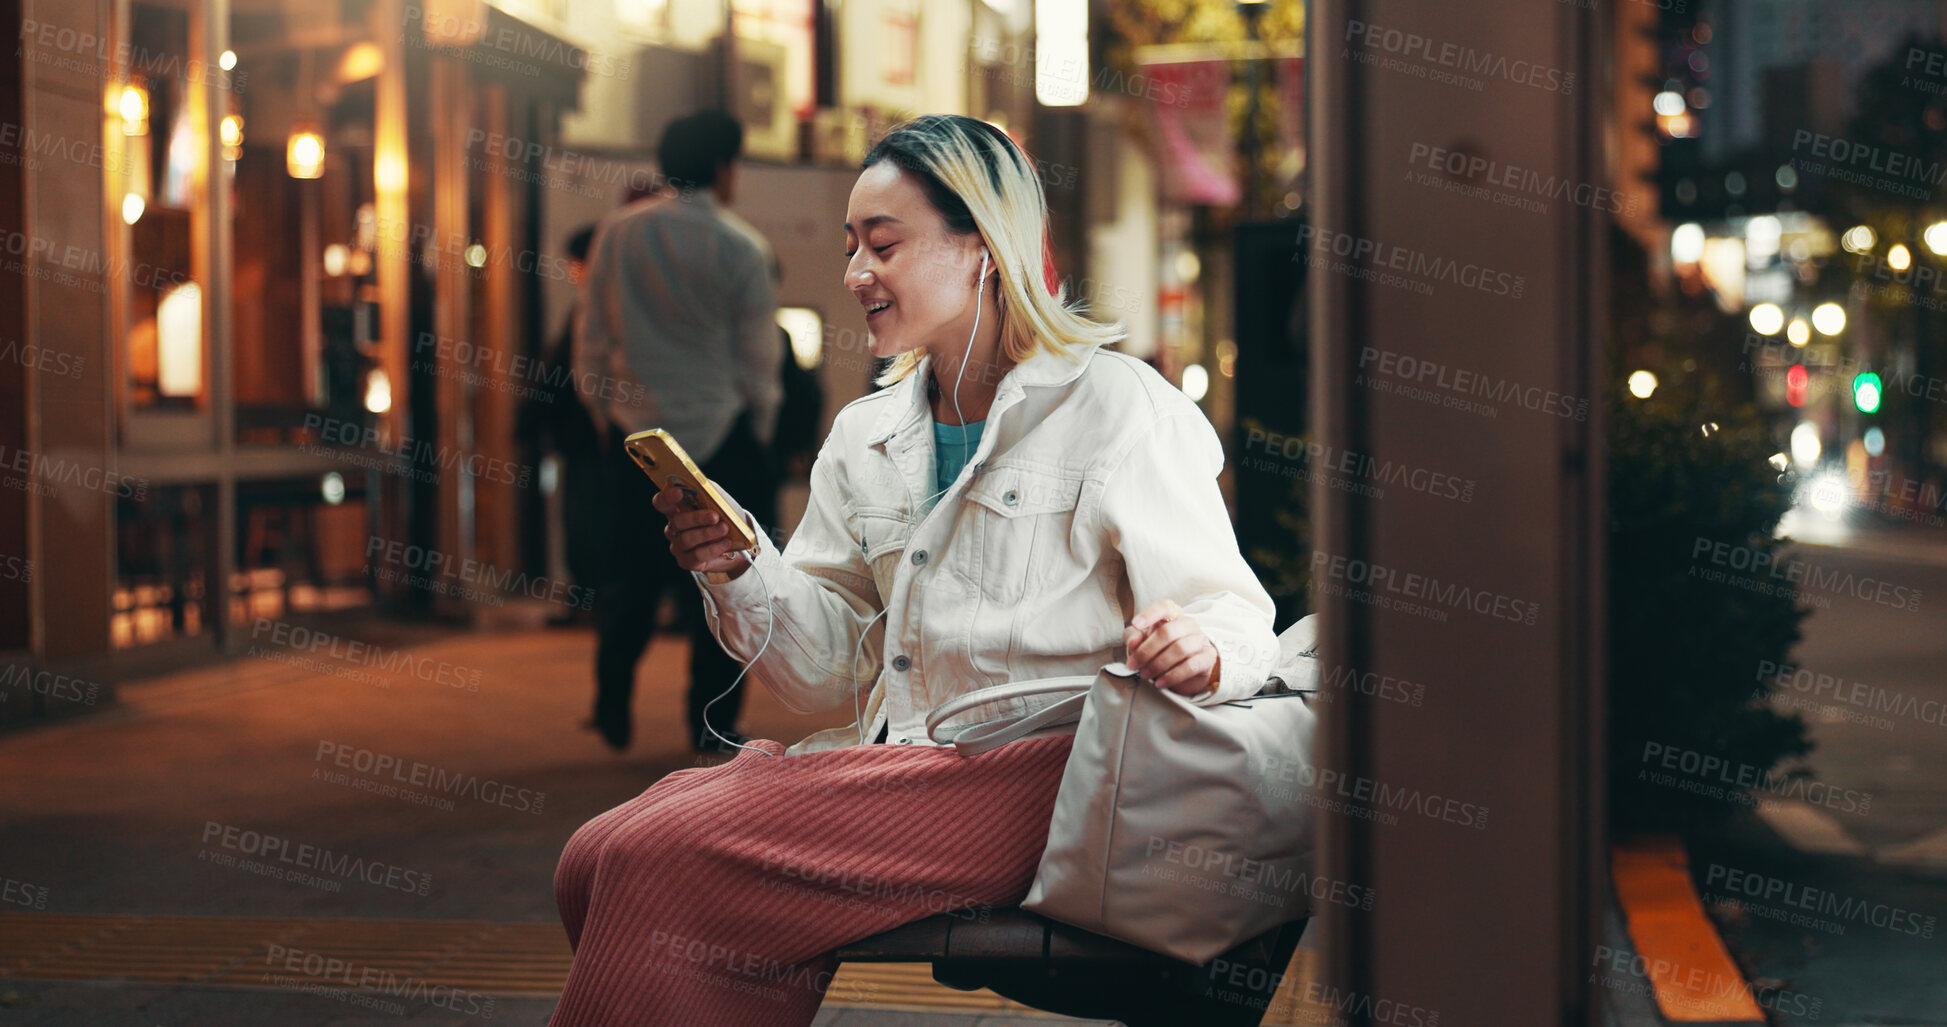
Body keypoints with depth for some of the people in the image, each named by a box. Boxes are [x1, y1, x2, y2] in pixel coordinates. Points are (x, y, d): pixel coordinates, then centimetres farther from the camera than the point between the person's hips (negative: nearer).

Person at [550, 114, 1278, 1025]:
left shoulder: (1114, 406, 0)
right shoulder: (864, 438, 19)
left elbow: (1232, 617, -3)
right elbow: (834, 673, 17)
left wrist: (1195, 650, -27)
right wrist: (739, 575, -1)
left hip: (1033, 769, -7)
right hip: (893, 760, 7)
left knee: (658, 864, -23)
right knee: (598, 859, -17)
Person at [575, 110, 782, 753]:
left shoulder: (617, 234, 1)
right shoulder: (740, 249, -7)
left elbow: (592, 344, 6)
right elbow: (758, 360, -3)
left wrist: (607, 419, 17)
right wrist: (759, 436, 11)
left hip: (637, 429, 3)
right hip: (722, 434, -3)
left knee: (632, 578, 13)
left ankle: (613, 709, 7)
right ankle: (713, 721, 6)